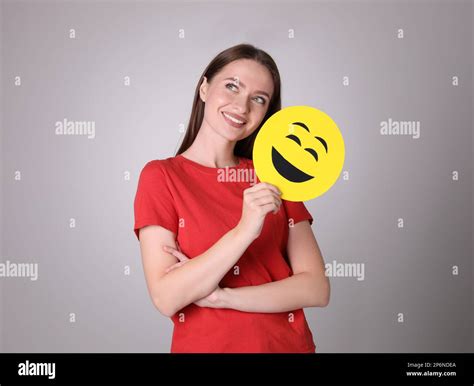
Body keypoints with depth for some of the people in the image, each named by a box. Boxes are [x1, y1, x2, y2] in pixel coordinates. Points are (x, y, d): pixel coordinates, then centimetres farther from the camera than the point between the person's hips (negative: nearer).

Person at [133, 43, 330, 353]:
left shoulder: (274, 179, -1)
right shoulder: (160, 176, -8)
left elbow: (317, 289, -8)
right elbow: (166, 298, -17)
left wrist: (221, 296, -18)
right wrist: (244, 231, -27)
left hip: (288, 343, 3)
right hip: (203, 344, -2)